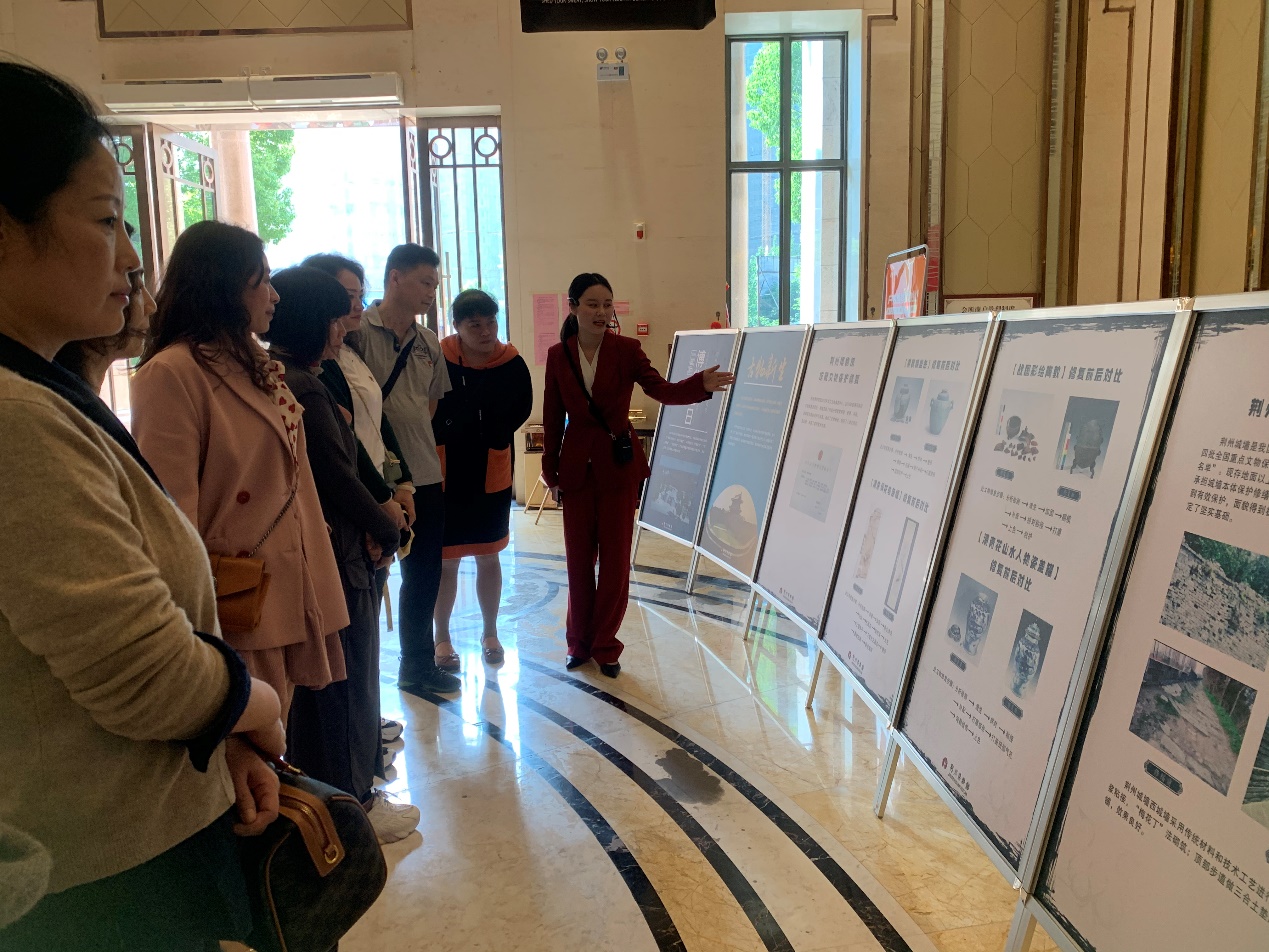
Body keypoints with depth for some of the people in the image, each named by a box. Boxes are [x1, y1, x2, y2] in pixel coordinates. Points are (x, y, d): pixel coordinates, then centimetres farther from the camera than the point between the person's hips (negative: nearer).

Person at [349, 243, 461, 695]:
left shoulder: (428, 343, 12)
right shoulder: (358, 330, -10)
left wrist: (418, 443, 10)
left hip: (425, 475, 7)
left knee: (424, 574, 16)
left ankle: (418, 664, 34)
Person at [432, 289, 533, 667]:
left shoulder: (512, 363, -7)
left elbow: (521, 409, 4)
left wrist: (494, 434, -6)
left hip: (492, 476, 2)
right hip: (444, 475, -2)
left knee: (488, 558, 14)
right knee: (445, 561, 8)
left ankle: (490, 633, 31)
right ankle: (442, 639, 25)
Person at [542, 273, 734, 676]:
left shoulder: (626, 349, -4)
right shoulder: (558, 356, 0)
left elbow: (661, 390, -17)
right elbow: (552, 417, 4)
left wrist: (702, 384, -35)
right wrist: (551, 470, 4)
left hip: (619, 465, -1)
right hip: (577, 466, 1)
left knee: (615, 560, 5)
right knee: (578, 560, 9)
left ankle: (606, 646, 20)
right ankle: (580, 643, 26)